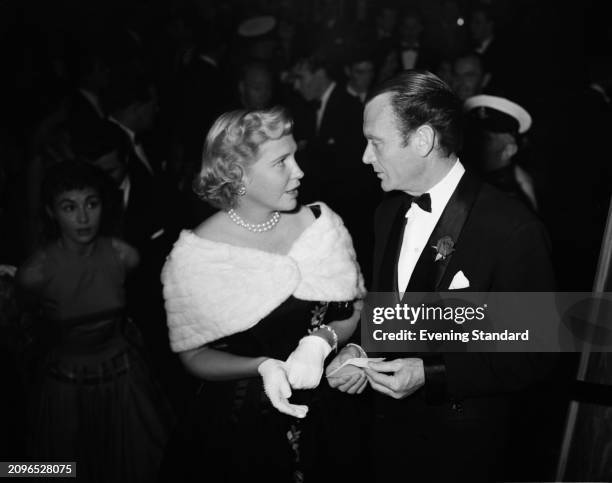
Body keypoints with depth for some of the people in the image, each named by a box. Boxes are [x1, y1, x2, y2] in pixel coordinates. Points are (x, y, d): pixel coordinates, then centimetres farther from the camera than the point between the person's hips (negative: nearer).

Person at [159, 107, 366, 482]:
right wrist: (262, 367, -24)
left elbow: (358, 309, -1)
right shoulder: (194, 256, -17)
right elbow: (195, 356, -8)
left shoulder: (322, 223, -9)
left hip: (324, 413, 3)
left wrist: (321, 340, -21)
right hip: (239, 427, -3)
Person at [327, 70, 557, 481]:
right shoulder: (389, 213, 0)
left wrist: (432, 375, -25)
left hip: (460, 445, -6)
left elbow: (533, 355, -19)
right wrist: (359, 348, -8)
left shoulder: (512, 230, -24)